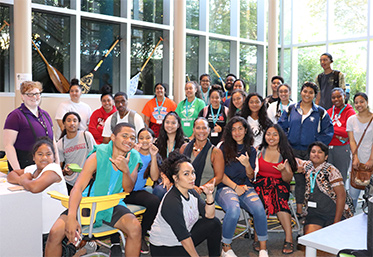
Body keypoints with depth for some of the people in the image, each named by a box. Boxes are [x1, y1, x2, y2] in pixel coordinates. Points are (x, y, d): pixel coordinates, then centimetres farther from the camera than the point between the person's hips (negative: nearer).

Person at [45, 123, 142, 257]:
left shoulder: (134, 159, -5)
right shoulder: (98, 156, -17)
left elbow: (128, 189, -5)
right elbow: (78, 187, -25)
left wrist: (125, 170, -27)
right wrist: (71, 217, -40)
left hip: (112, 206, 2)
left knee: (135, 227, -26)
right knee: (55, 233, -20)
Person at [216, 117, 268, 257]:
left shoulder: (251, 150, 15)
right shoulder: (224, 148, 6)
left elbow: (251, 177, 13)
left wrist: (247, 164, -8)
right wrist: (235, 187, -10)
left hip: (245, 187, 3)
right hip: (225, 187, -3)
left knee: (259, 209, -29)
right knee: (234, 210, -34)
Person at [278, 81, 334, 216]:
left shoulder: (321, 112, 5)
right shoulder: (291, 109, 8)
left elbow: (328, 131, 5)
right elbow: (281, 127, 10)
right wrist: (286, 142, 0)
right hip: (294, 151, 1)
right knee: (299, 180, 5)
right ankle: (299, 209, 11)